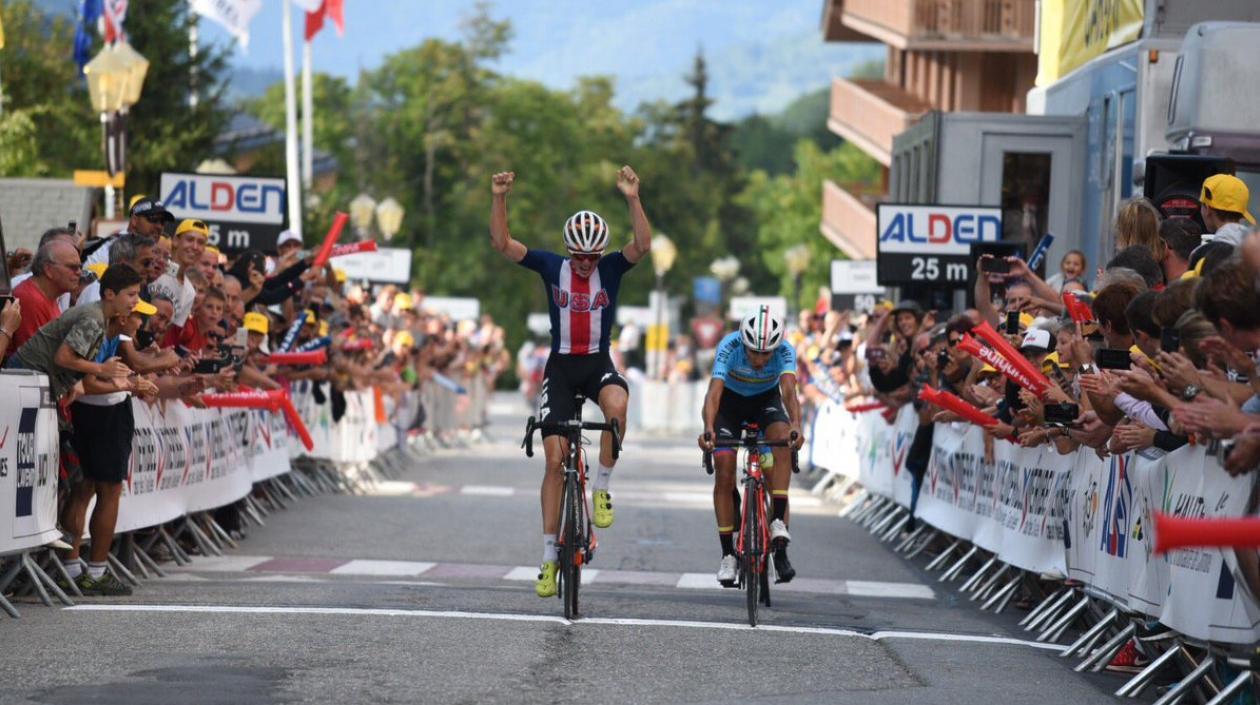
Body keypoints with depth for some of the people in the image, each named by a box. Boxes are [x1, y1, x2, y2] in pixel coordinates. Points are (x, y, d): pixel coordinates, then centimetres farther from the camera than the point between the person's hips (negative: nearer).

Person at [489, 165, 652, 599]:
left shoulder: (611, 269, -4)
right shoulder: (552, 267, -3)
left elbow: (643, 245, -22)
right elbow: (501, 243, -11)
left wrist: (633, 199, -35)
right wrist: (499, 199, -25)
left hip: (598, 364, -1)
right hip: (560, 367, 1)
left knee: (617, 405, -37)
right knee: (555, 461, -5)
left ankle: (601, 488, -16)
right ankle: (549, 557, 2)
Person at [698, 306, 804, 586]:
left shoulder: (784, 352, -30)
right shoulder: (729, 347, -33)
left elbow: (789, 392, -43)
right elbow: (714, 392, -42)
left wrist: (796, 426, -63)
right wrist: (708, 429, -60)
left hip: (766, 400, 1)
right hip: (731, 399, -1)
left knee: (782, 436, -32)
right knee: (724, 471, -14)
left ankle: (778, 521, -30)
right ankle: (728, 555, -6)